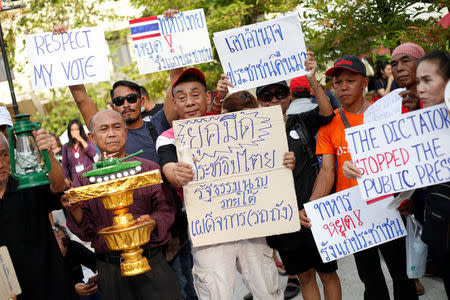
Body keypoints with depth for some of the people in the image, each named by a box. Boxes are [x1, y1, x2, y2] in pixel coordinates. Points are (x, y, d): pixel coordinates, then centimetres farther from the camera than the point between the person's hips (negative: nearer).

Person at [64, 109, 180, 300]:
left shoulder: (148, 169, 2)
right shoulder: (85, 179, 7)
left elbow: (166, 209, 1)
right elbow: (85, 233, 5)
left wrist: (152, 222, -19)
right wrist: (75, 210, -13)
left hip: (152, 264, -1)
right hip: (109, 269, 1)